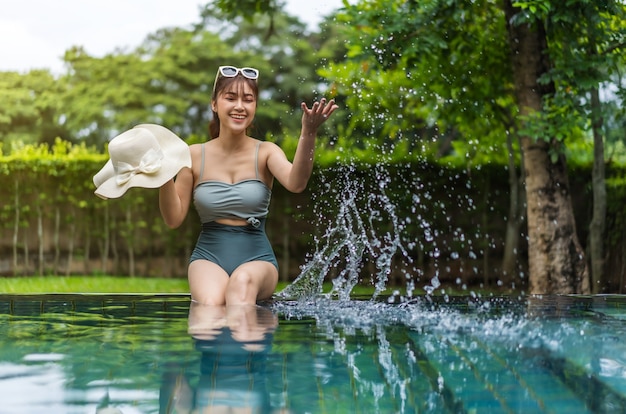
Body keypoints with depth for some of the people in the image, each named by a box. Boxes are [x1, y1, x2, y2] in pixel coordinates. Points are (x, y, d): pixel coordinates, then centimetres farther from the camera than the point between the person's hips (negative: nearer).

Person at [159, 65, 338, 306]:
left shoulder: (265, 153, 0)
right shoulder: (195, 155, 3)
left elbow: (295, 184, -23)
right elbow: (174, 219, 4)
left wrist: (308, 135, -38)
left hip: (257, 258, -1)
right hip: (209, 256, 1)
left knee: (243, 281, -38)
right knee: (210, 303, -35)